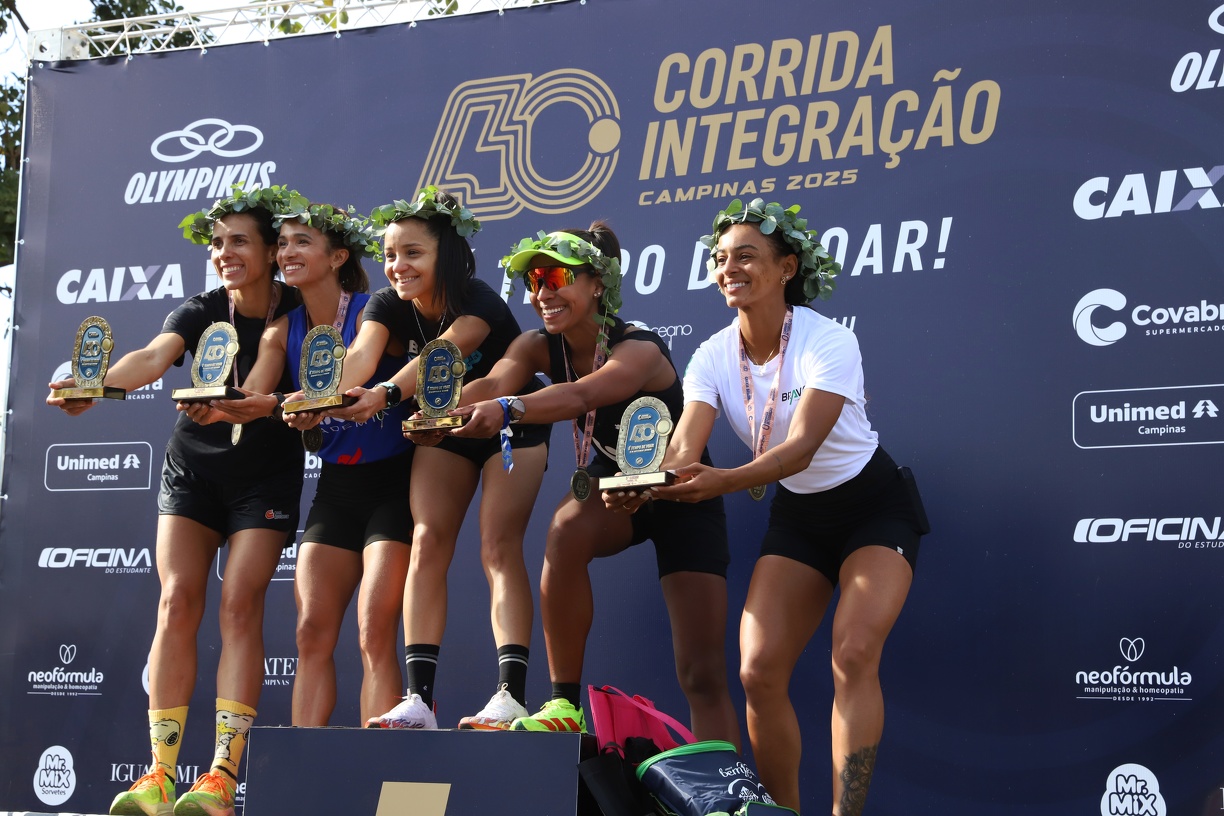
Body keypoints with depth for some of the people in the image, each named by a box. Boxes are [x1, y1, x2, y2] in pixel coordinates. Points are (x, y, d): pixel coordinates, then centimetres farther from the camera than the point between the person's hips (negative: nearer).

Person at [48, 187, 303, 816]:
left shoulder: (299, 312, -9)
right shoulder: (201, 312, -8)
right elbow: (153, 357, -25)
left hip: (267, 476, -2)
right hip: (192, 469, 2)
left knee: (240, 604, -15)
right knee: (177, 600, -11)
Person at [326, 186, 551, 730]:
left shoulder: (479, 303, -30)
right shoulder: (388, 306, -15)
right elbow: (360, 355, -34)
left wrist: (385, 395, -66)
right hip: (442, 429, 5)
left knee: (498, 547, -17)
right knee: (427, 544, -9)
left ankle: (511, 695, -23)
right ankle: (420, 701, -13)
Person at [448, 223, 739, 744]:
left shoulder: (640, 349, -28)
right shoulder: (541, 348, -11)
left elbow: (582, 395, -48)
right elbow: (493, 383, -31)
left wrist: (508, 410, -66)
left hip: (682, 497, -4)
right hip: (614, 486, 4)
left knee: (703, 675, -9)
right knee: (568, 529, -33)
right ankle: (565, 707, -24)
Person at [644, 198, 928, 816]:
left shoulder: (829, 343, -24)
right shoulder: (713, 358, -10)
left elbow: (801, 446, -35)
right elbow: (683, 450, -22)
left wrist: (722, 482, -52)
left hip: (874, 507, -5)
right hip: (797, 514, 5)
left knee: (853, 652, -25)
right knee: (759, 671, -7)